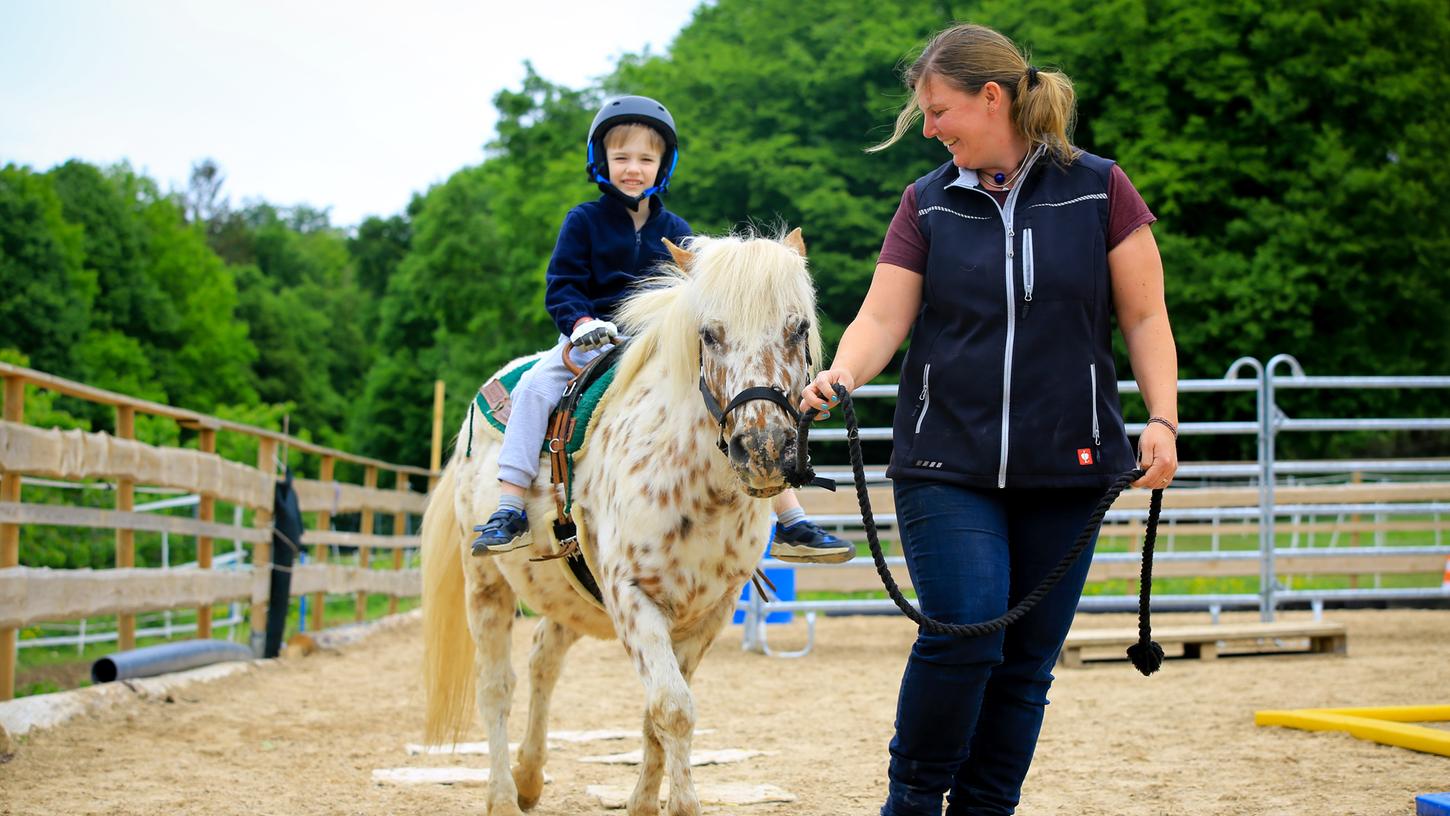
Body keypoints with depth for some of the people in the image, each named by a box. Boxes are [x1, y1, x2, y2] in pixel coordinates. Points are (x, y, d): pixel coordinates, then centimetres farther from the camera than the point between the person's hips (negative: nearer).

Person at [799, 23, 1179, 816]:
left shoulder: (1098, 190, 1)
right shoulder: (928, 203, 5)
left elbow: (1145, 317, 3)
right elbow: (883, 316, -2)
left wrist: (1163, 418, -9)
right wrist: (842, 373, -22)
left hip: (1064, 467, 1)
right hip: (946, 464, 0)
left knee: (1026, 660, 4)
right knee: (964, 633, -15)